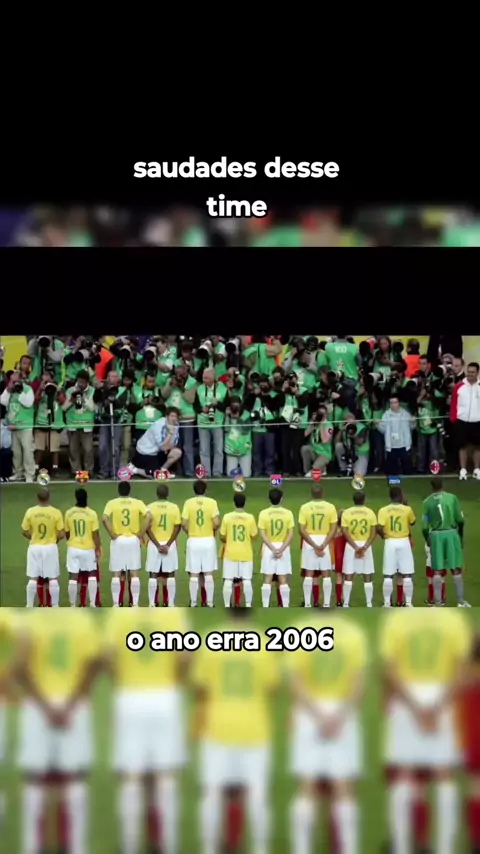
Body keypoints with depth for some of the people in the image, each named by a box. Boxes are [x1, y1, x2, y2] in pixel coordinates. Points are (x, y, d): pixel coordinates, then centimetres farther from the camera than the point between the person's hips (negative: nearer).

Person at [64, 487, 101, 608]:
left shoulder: (69, 513, -3)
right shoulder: (92, 513, -10)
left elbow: (66, 533, 7)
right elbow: (95, 534, -10)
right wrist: (98, 549, 0)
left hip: (73, 548, 1)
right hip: (88, 548, -1)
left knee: (73, 577, 3)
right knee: (92, 575, 15)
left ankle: (72, 605, 7)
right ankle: (92, 603, 11)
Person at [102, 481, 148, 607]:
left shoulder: (111, 503, -3)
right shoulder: (138, 502, 0)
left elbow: (104, 519, -18)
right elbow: (148, 516, -13)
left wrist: (112, 534, -9)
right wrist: (141, 534, -6)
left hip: (118, 541, -1)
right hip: (133, 540, 1)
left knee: (116, 574, 5)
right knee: (134, 574, 5)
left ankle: (116, 604, 4)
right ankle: (135, 604, 4)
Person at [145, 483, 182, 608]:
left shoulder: (150, 507, -4)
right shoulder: (174, 507, -3)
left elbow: (147, 528, -11)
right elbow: (177, 528, -9)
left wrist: (158, 545, -11)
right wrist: (168, 544, -9)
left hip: (154, 545, 0)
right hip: (170, 544, 0)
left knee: (153, 575, 6)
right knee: (170, 575, 6)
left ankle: (152, 604, 5)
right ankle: (171, 603, 6)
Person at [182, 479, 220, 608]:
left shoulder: (188, 503, -3)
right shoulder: (212, 502, -5)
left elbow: (184, 523, -8)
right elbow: (216, 522, -13)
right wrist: (213, 531, 9)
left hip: (193, 541, 0)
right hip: (208, 541, 0)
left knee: (194, 575, 5)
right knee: (208, 574, 4)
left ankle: (193, 603, 7)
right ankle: (210, 603, 6)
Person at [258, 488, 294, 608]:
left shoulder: (263, 513, -5)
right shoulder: (288, 513, -3)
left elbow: (262, 534, -10)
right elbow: (291, 534, -9)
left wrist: (273, 549, -12)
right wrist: (281, 549, -12)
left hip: (269, 548, 0)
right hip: (283, 548, 1)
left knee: (267, 580, 4)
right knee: (283, 580, 4)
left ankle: (265, 607, 2)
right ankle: (286, 607, 3)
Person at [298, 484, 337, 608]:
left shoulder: (304, 507, -6)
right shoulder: (330, 507, -5)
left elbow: (302, 530, -10)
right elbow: (333, 529, -9)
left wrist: (314, 545, -10)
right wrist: (323, 545, -12)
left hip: (309, 542, 0)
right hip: (325, 541, 0)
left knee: (308, 574, 5)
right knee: (326, 574, 7)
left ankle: (307, 604, 5)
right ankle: (327, 604, 6)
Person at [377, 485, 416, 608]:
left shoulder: (383, 510, -6)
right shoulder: (407, 509, -6)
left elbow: (379, 528, -15)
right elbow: (413, 522, 14)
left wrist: (383, 536, 5)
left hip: (390, 543, 1)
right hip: (404, 542, -1)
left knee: (388, 576, 5)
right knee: (407, 575, 5)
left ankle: (387, 603, 7)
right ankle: (408, 603, 6)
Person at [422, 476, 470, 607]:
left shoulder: (427, 502, 2)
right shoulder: (452, 497, 0)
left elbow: (425, 526, -1)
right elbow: (460, 520, -3)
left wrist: (427, 540, 15)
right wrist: (461, 534, 12)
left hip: (436, 535, 1)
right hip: (451, 533, -1)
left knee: (437, 570, 5)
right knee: (456, 569, 6)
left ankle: (438, 602, 3)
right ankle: (461, 601, 7)